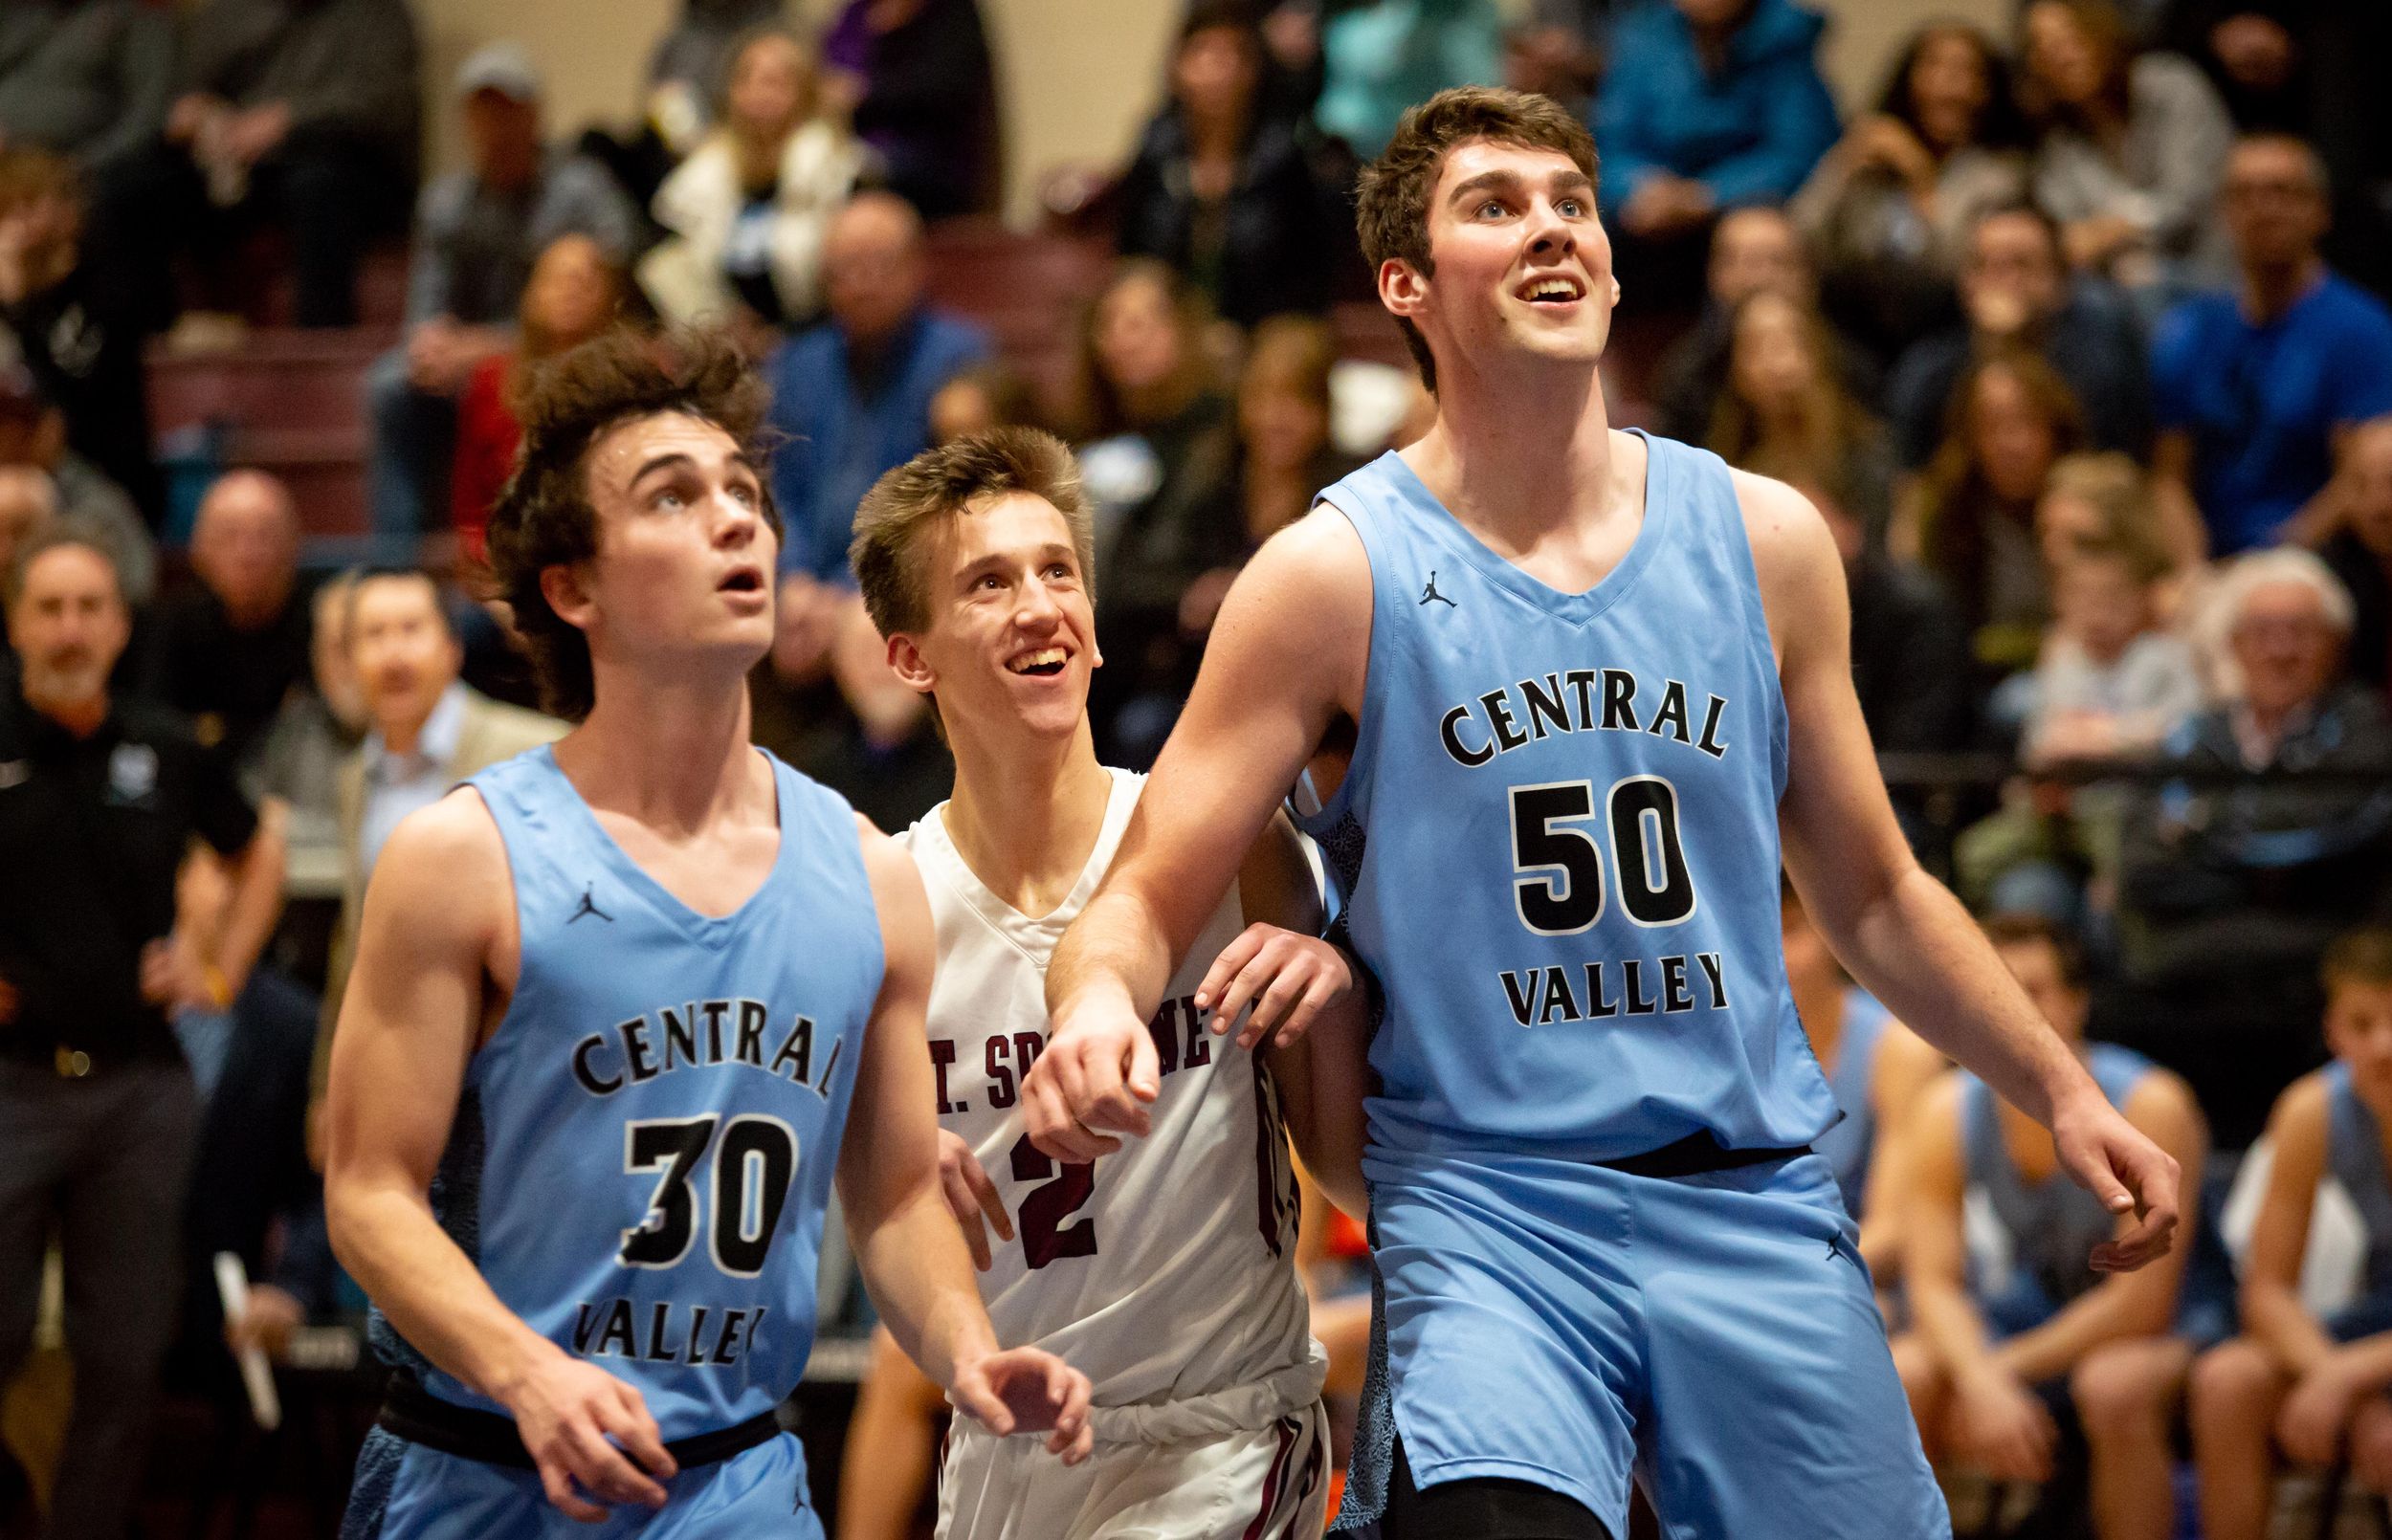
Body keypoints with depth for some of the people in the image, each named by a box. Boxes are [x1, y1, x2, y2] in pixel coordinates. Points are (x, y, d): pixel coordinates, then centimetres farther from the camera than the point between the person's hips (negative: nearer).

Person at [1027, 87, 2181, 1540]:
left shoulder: (1763, 538, 9)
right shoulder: (1337, 574, -2)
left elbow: (1872, 894, 19)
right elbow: (1149, 896, -4)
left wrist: (2065, 1090, 14)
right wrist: (1100, 999, -26)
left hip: (1758, 1200, 4)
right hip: (1482, 1197, -4)